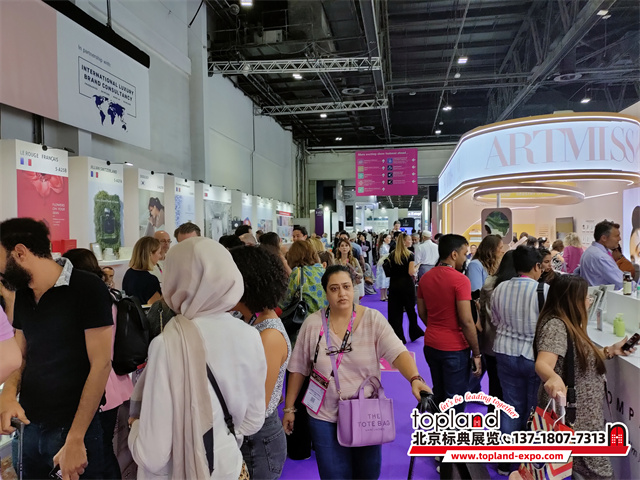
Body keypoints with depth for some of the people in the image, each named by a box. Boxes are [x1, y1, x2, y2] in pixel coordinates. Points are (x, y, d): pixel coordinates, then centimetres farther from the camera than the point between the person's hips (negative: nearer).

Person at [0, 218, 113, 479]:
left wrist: (75, 439, -18)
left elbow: (101, 364, -17)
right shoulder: (22, 294, 6)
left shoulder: (87, 288, -16)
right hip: (29, 426, 6)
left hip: (73, 428, -6)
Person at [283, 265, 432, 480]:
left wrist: (415, 379, -39)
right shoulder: (312, 324, -7)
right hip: (325, 418, 0)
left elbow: (398, 352, -22)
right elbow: (298, 369, 0)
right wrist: (289, 408, 3)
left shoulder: (373, 319, -10)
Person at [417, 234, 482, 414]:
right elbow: (466, 321, -21)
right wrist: (477, 353, -12)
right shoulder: (460, 280, -18)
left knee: (438, 395, 23)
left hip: (431, 344, 7)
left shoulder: (425, 278, 2)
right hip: (454, 348, -7)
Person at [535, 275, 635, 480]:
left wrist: (610, 351, 14)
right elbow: (543, 364, -38)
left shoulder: (568, 324, 9)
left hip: (583, 415, 10)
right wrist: (553, 378, -59)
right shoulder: (555, 325, -23)